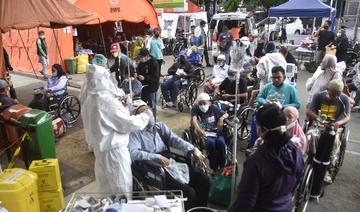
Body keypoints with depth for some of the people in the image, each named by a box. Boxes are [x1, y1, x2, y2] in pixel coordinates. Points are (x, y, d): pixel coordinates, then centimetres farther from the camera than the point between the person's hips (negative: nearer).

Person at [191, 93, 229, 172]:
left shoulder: (213, 108, 8)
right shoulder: (195, 109, 0)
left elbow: (226, 114, 7)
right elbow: (193, 120, -19)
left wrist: (221, 118, -17)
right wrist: (197, 128, -40)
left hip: (215, 132, 2)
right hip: (204, 133, -2)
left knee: (221, 141, -30)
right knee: (211, 143, -33)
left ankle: (222, 167, -10)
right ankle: (214, 168, -16)